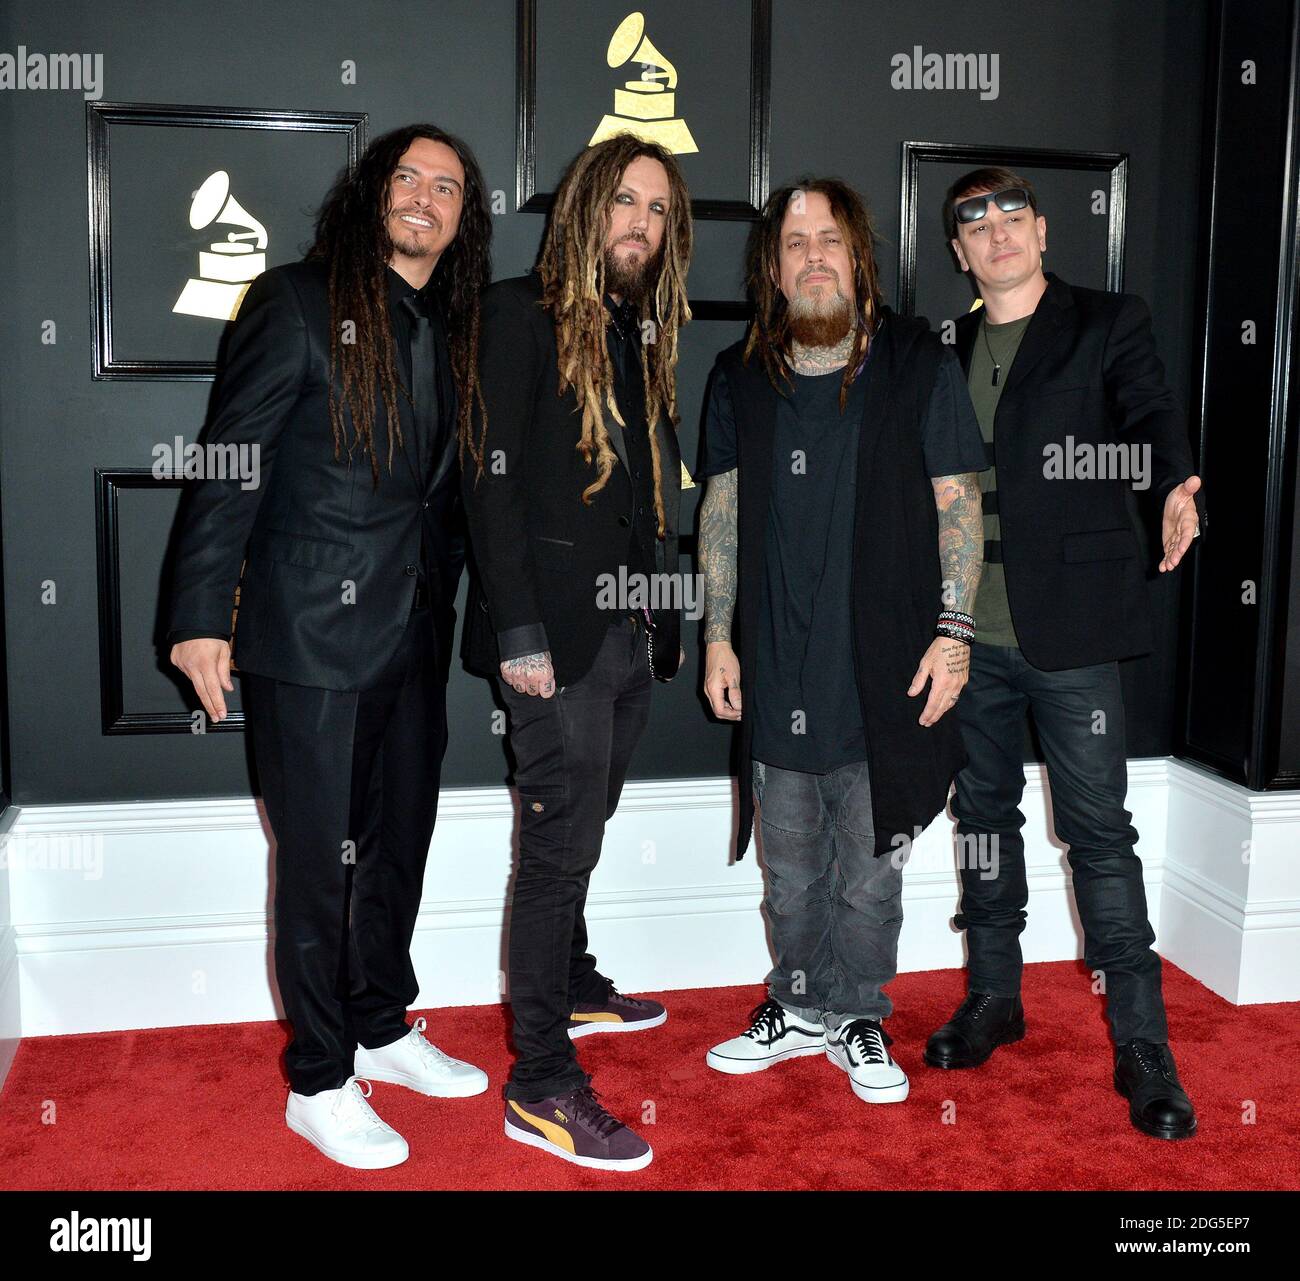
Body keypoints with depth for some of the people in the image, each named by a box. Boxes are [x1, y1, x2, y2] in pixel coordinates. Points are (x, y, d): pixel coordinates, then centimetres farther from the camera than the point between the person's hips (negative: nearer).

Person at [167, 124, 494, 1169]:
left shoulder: (458, 332, 11)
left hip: (416, 636, 6)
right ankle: (319, 1083, 19)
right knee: (322, 858, 3)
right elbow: (230, 463, -9)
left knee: (400, 842, 16)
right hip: (313, 633, -6)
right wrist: (202, 614, -13)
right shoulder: (299, 302, -6)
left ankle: (380, 1030, 35)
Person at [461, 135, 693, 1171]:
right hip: (558, 628, -7)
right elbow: (492, 475, -12)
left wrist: (662, 612, 8)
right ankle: (542, 1085, 5)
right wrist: (518, 629, -18)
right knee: (561, 842, -4)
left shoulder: (644, 333, 17)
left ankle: (574, 989, 36)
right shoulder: (523, 313, -5)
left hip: (631, 623, 7)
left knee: (579, 834, 18)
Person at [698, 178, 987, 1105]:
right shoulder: (741, 379, 7)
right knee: (790, 869, 14)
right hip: (776, 675, 3)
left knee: (869, 872, 6)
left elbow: (958, 506, 0)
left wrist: (953, 629, -7)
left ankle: (857, 1018, 26)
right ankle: (798, 1009, 32)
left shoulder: (920, 366, -1)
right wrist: (718, 635, 7)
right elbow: (722, 513, 11)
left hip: (883, 673, -2)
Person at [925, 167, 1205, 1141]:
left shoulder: (1109, 326, 2)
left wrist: (1178, 487, -32)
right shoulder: (951, 350, 13)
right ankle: (994, 998, 30)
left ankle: (1143, 1047, 8)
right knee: (985, 815, 14)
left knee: (1100, 831, -2)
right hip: (971, 631, 5)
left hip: (1069, 628, -4)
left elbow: (1152, 416, -11)